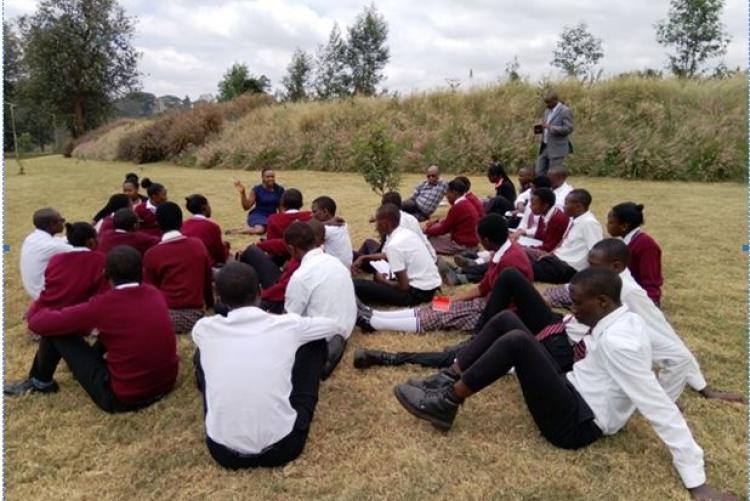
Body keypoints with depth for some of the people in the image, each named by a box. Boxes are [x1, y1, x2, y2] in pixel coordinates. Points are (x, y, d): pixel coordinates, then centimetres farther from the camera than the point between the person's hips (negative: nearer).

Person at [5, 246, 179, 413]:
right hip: (167, 383, 6)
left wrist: (37, 312, 17)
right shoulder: (155, 294, 0)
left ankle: (41, 383, 29)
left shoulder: (104, 305, -16)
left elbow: (39, 323, -6)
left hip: (123, 398, -6)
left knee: (54, 329, 4)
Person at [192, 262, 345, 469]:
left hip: (224, 452, 2)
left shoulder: (204, 329, -4)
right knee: (315, 343, 12)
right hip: (282, 447, -1)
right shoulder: (288, 325, -6)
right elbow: (335, 326, 16)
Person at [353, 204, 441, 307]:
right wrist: (363, 258, 16)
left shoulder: (394, 245, -21)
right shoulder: (405, 233, 5)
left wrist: (383, 281, -1)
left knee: (357, 285, -17)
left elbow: (404, 286, -19)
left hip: (419, 292, -9)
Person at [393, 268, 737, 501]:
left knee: (517, 340, -30)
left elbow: (659, 408, -26)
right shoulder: (619, 321, 3)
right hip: (573, 397, 9)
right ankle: (447, 382, -6)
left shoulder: (618, 341, -25)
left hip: (574, 423, -9)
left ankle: (445, 404, -19)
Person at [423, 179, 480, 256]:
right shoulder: (467, 204, 9)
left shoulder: (457, 207, -21)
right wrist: (434, 223, 8)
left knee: (429, 240, -3)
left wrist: (427, 230, 1)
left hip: (462, 245, -10)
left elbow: (443, 229, -13)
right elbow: (448, 222, 16)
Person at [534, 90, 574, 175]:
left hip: (557, 149, -8)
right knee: (539, 173, 8)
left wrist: (550, 127, -25)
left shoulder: (565, 111, -11)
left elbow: (568, 129, -18)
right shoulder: (547, 110, 13)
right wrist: (540, 129, 1)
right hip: (544, 147, 8)